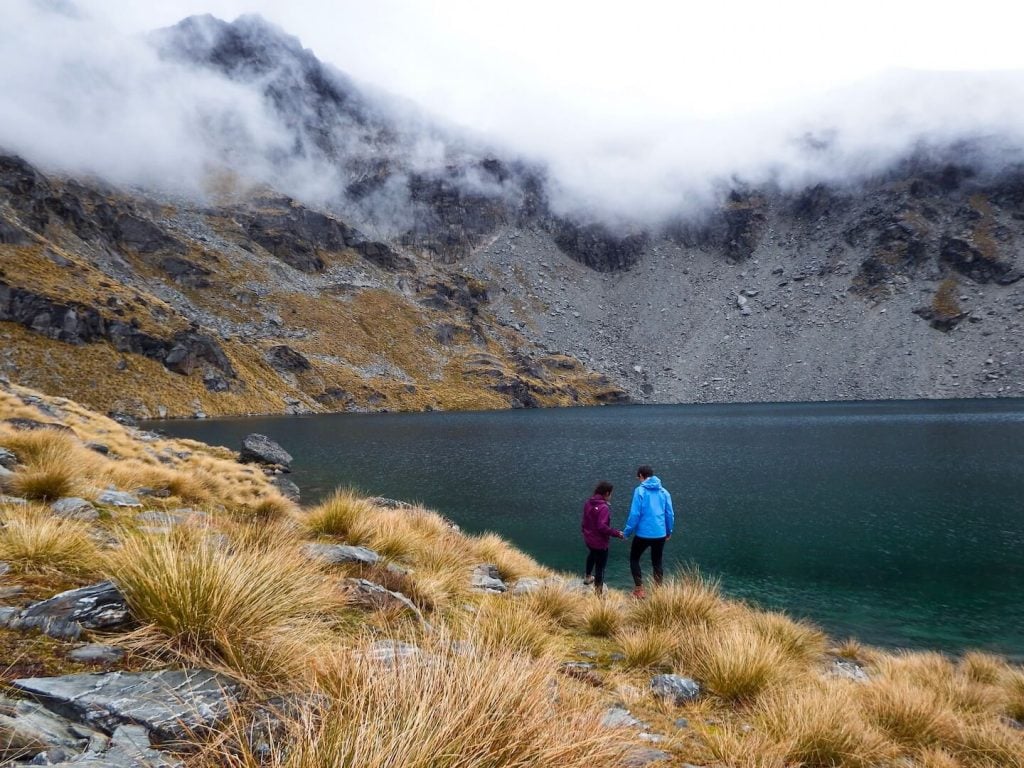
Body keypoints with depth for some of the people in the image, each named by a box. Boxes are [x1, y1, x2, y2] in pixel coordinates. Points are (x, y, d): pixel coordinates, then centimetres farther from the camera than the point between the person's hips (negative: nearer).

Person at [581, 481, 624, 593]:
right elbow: (602, 526, -32)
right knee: (600, 565, 8)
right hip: (600, 541, -8)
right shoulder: (603, 508, -26)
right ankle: (598, 590, 18)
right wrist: (617, 533, -24)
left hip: (588, 539, 8)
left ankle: (588, 577, 51)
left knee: (592, 554, 36)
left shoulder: (588, 503, -1)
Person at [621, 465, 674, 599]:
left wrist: (627, 532, -5)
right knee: (657, 562, 19)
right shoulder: (664, 491, 4)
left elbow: (634, 514, -14)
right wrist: (669, 531, 19)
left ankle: (639, 589, 9)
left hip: (643, 534, -4)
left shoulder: (640, 491, -10)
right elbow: (670, 514, 5)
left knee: (634, 559, 15)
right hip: (660, 534, 4)